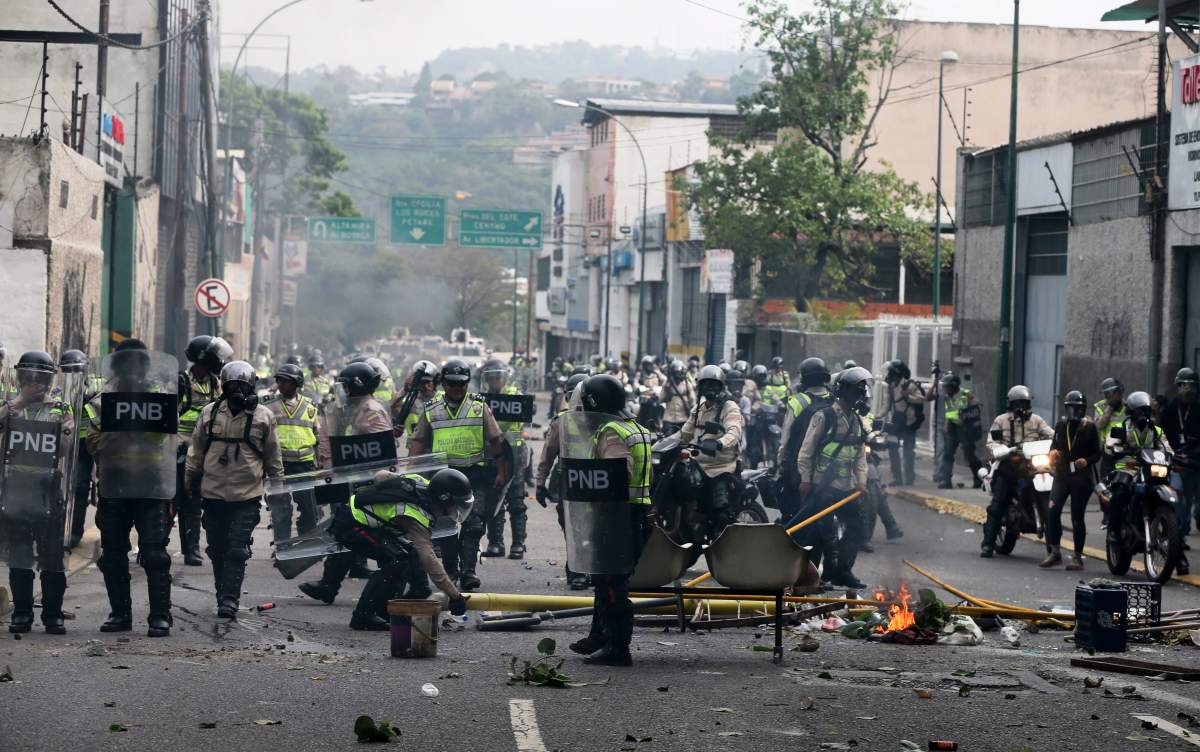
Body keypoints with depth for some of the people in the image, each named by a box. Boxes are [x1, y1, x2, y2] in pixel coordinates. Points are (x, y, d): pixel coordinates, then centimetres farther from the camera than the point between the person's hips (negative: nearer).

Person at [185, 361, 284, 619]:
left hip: (246, 497, -3)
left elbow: (273, 457, 10)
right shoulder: (210, 413, 4)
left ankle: (229, 599, -9)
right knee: (218, 550, 9)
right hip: (213, 493, 3)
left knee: (237, 551, -9)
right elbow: (196, 451, 13)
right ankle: (223, 595, 22)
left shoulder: (263, 416, 0)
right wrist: (188, 480, 14)